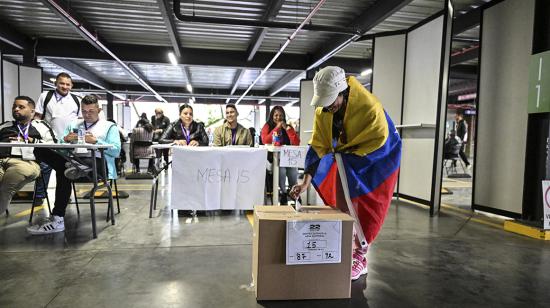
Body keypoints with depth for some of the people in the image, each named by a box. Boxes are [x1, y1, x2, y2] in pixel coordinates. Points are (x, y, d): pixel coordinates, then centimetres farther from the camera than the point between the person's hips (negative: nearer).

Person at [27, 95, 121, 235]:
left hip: (98, 163, -5)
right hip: (75, 160, 5)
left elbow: (116, 151, -3)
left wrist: (96, 141, -11)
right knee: (40, 150, -17)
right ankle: (75, 168, -36)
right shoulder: (74, 124, 28)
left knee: (63, 170, -34)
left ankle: (57, 220, -34)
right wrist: (66, 139, -5)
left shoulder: (109, 126, 14)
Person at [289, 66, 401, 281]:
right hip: (346, 156, 5)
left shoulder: (370, 108, -35)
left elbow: (379, 139, -22)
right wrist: (306, 181, -23)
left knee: (367, 206, -3)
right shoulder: (322, 111, -19)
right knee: (341, 202, 6)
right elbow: (317, 146, -17)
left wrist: (344, 152, -22)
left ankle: (360, 257, 9)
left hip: (378, 155, -5)